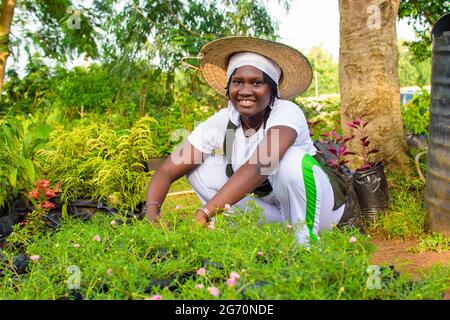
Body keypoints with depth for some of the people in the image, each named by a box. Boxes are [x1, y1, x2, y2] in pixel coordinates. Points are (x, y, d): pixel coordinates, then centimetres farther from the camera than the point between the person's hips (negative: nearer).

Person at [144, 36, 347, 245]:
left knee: (291, 158, -35)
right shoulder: (220, 123, -12)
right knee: (198, 169, -11)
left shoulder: (287, 113, -26)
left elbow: (259, 166, -43)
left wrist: (204, 213, -50)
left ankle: (306, 237, -15)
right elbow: (167, 171, -15)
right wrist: (151, 212, -36)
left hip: (318, 205, -5)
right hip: (270, 208, 5)